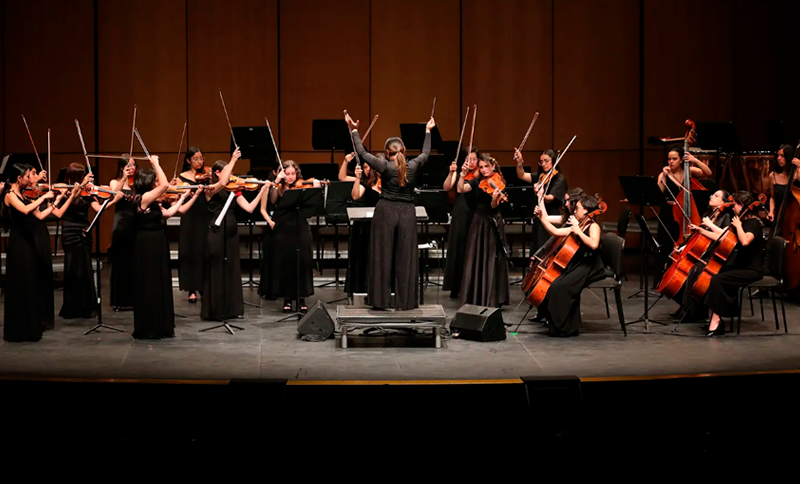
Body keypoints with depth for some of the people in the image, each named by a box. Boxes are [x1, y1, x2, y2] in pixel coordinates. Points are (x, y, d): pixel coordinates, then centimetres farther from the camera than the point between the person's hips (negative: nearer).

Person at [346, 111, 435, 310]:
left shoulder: (384, 166, -10)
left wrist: (354, 130, 8)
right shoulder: (413, 166, -3)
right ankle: (405, 301, 7)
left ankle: (380, 299, 6)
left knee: (382, 256, 5)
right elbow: (426, 152, 17)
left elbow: (362, 152, -2)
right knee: (406, 258, 6)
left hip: (386, 211, -2)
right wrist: (428, 131, 30)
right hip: (407, 213, 2)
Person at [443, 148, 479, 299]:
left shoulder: (481, 177, 4)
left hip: (475, 215, -1)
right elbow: (446, 187, -6)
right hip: (460, 215, 1)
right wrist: (451, 173, -21)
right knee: (457, 250, 2)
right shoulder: (459, 173, 7)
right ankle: (456, 288, 9)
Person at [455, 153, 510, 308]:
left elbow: (494, 206, -17)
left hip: (493, 225, -3)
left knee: (491, 263, -2)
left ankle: (492, 300, 4)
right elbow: (461, 190, -14)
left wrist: (495, 198, -37)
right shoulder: (476, 182, 3)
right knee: (474, 262, 3)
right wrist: (463, 174, -26)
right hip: (478, 224, 3)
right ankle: (473, 299, 9)